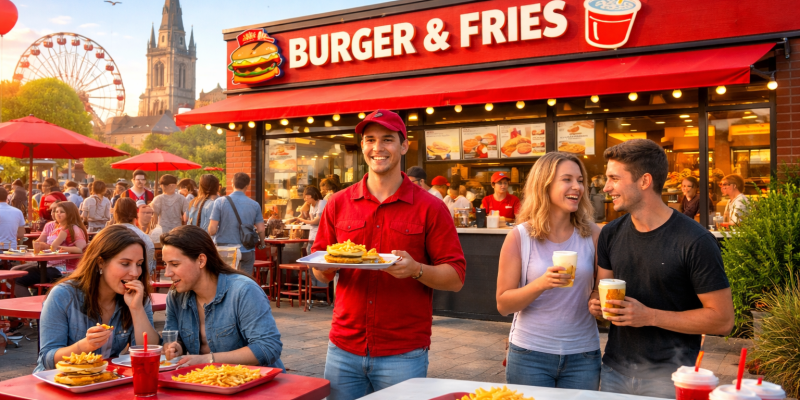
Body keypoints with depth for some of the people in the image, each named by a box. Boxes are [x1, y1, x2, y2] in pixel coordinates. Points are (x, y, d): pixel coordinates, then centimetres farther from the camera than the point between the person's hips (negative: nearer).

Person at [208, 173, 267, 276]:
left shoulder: (220, 202, -7)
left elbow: (212, 230, -11)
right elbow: (261, 230, -1)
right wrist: (262, 243, 20)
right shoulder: (255, 205, -2)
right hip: (247, 251, 1)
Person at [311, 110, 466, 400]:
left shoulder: (429, 208, -3)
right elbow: (320, 275, 11)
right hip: (343, 349, 3)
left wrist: (416, 269, -22)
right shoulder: (339, 204, 6)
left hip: (403, 353, -2)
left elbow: (455, 278, -5)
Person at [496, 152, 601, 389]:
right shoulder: (519, 237, -7)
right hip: (529, 354, -1)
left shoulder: (592, 235, -2)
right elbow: (503, 304, -8)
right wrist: (541, 283, -23)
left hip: (582, 354, 2)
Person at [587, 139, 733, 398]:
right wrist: (597, 303, -8)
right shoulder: (611, 234, 3)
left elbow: (722, 320, -13)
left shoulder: (695, 241, -14)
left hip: (668, 375, -5)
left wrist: (649, 316, -20)